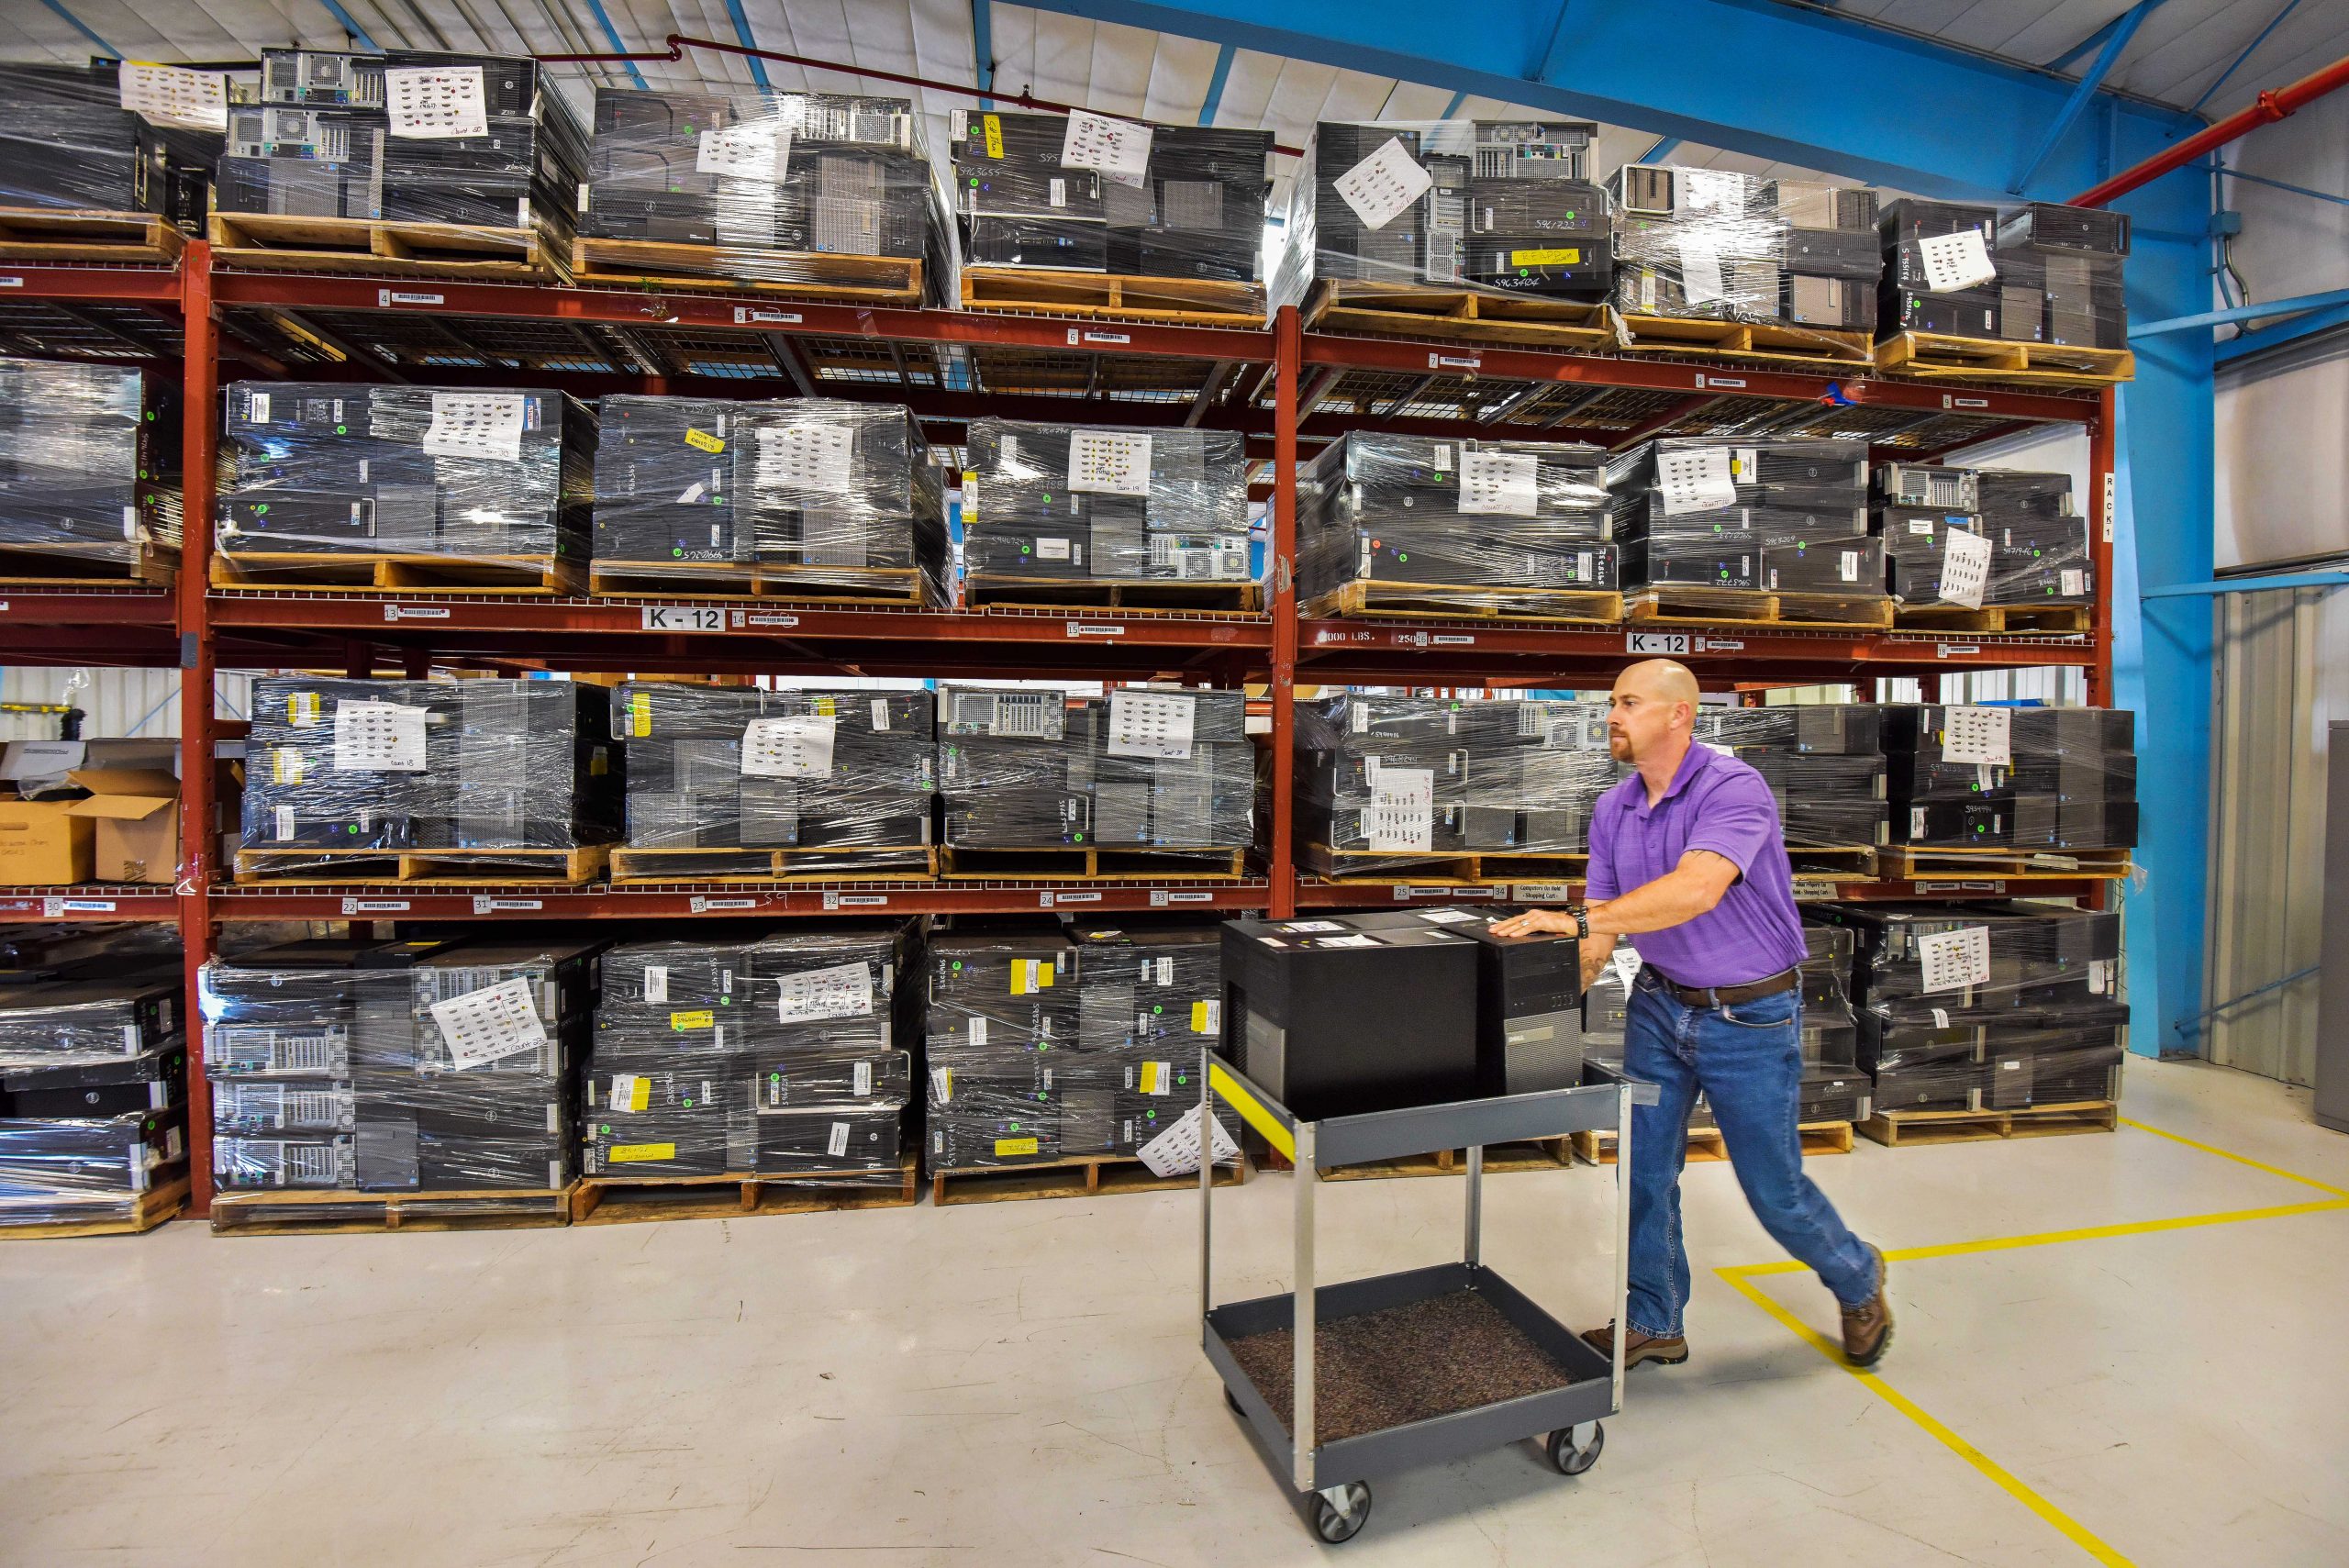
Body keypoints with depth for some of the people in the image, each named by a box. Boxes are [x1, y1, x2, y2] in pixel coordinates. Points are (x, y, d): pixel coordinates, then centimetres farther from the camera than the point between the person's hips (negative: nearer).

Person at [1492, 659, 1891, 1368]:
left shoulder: (1734, 789, -21)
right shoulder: (1611, 809, 0)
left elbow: (1695, 890, -39)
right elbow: (1603, 928, 0)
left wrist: (1577, 920, -43)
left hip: (1749, 1015, -5)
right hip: (1660, 1003, 6)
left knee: (1774, 1188, 10)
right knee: (1644, 1171, 8)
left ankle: (1857, 1279, 42)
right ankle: (1652, 1322, 27)